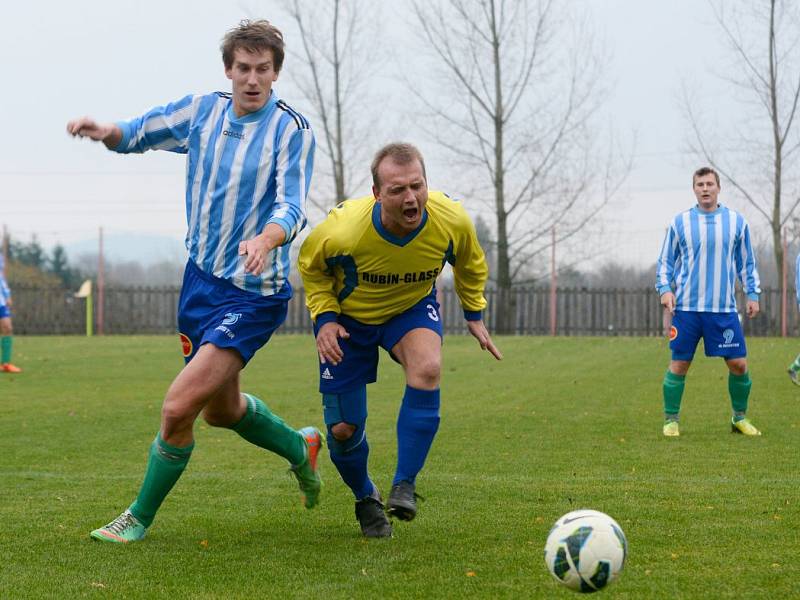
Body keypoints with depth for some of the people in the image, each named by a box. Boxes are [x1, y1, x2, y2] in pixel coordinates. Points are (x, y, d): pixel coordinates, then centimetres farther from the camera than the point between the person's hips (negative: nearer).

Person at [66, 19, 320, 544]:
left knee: (178, 408, -14)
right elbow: (136, 135, 15)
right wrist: (104, 131, -9)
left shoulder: (292, 130, -13)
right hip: (201, 278, 7)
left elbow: (291, 207, -24)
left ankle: (139, 519, 7)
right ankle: (300, 448, 49)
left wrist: (265, 240, -46)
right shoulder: (202, 111, 3)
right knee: (222, 410, 21)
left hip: (253, 294, -7)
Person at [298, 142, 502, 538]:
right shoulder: (342, 231, -35)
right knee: (343, 428, -2)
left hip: (412, 308, 1)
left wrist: (474, 315, 2)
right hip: (348, 316, -1)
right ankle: (366, 499, 31)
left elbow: (470, 264, 0)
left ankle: (404, 486, -20)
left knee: (427, 369, -33)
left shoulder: (452, 220, -27)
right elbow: (310, 267, -9)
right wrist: (324, 317, -19)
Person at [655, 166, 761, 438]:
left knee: (738, 364, -1)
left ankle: (740, 417, 17)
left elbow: (747, 262, 15)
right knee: (679, 365, 0)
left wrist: (752, 293, 8)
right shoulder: (679, 222, 4)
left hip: (724, 309, 1)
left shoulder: (737, 222, 7)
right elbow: (665, 261, 10)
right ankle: (671, 420, 12)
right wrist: (664, 288, -5)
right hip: (686, 307, -1)